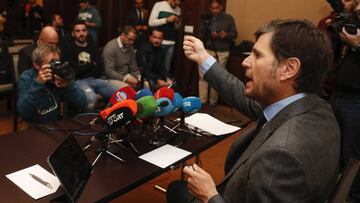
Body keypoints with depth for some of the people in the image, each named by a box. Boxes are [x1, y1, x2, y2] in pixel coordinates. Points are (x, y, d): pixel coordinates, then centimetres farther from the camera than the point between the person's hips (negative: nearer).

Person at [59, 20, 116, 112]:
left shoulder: (92, 44, 16)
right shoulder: (66, 46, 0)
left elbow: (100, 67, 12)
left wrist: (84, 67, -2)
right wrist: (90, 65, 0)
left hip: (96, 79, 5)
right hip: (79, 80, -5)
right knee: (91, 98, -36)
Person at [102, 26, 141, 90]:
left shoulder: (130, 48, 6)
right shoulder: (110, 48, -14)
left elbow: (134, 68, 13)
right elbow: (109, 71, -19)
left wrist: (139, 77, -9)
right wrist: (126, 79, -28)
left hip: (126, 76, 6)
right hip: (113, 78, -6)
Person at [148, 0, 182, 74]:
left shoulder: (178, 9, 11)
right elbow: (151, 22, -8)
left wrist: (178, 22, -3)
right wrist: (167, 19, -16)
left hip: (171, 43, 4)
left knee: (167, 67, 4)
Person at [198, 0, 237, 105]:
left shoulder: (228, 18, 3)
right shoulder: (206, 19, 8)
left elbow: (234, 34, 5)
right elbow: (201, 34, 3)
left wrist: (226, 34, -16)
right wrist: (210, 35, -16)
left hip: (222, 52, -1)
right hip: (207, 51, 2)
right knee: (203, 76, -3)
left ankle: (212, 102, 14)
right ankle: (201, 101, 3)